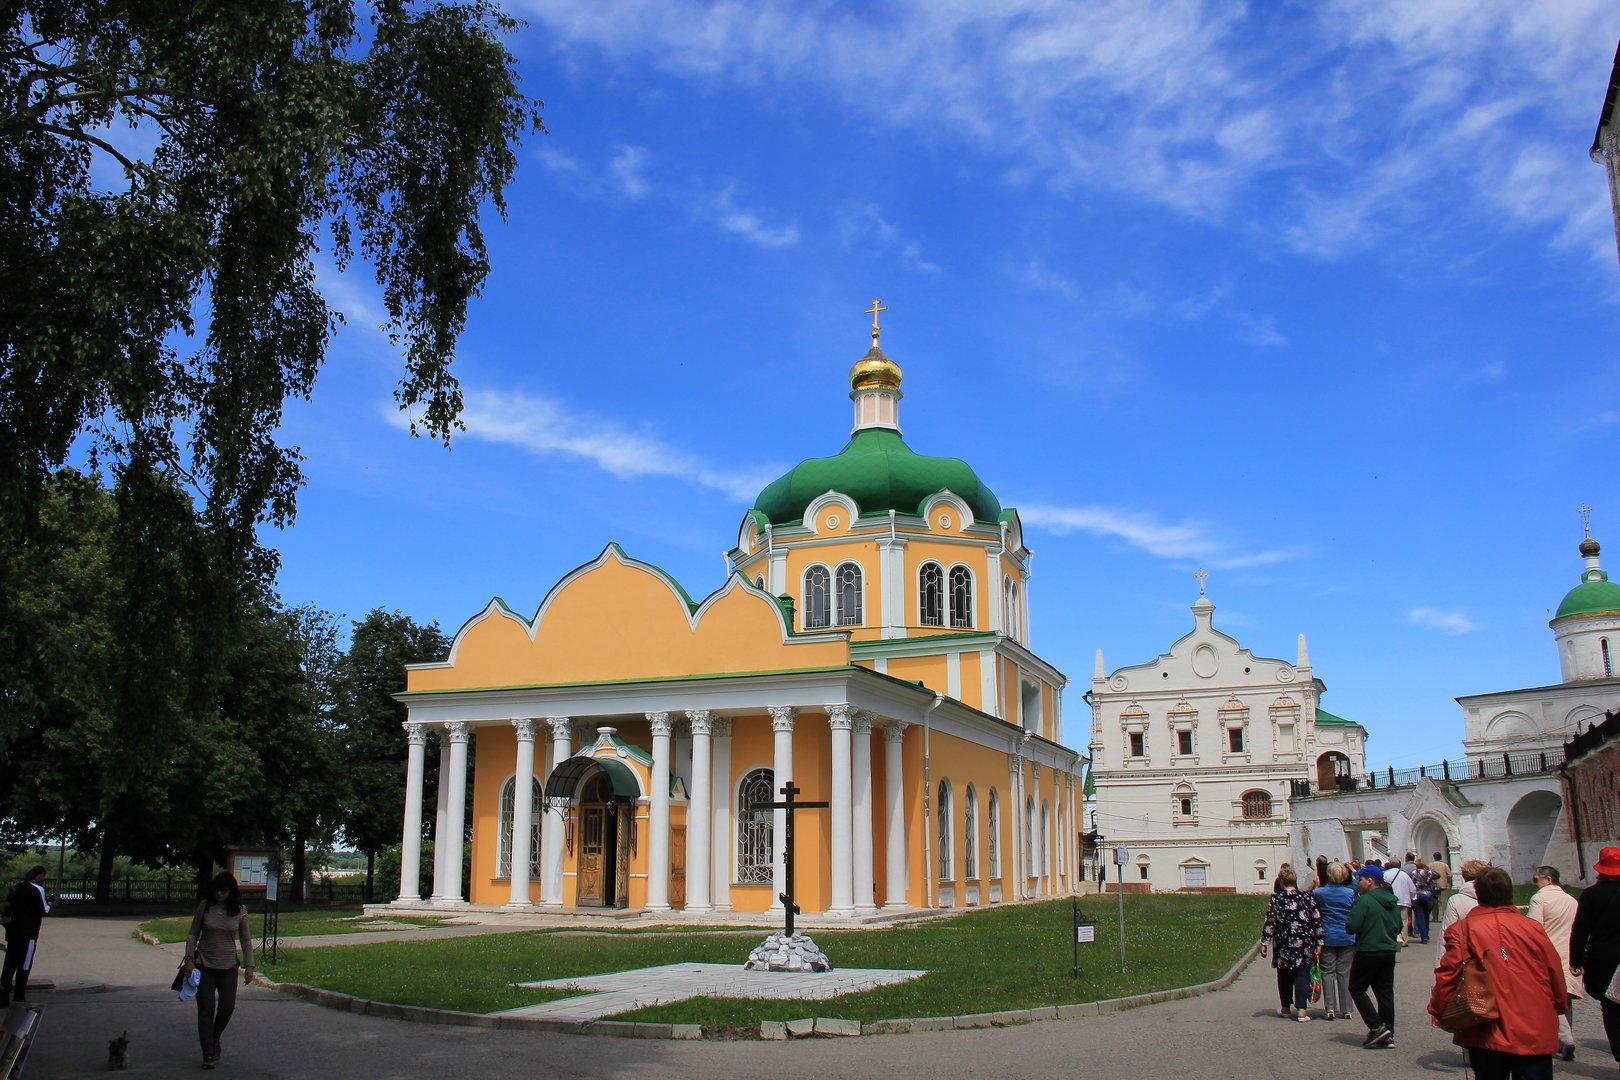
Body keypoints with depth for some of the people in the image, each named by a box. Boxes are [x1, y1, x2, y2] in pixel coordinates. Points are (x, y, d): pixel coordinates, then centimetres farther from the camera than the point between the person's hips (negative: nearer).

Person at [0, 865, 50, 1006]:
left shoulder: (17, 887, 11)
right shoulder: (38, 889, -12)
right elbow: (43, 911, -11)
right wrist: (49, 905, 8)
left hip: (13, 931, 7)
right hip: (28, 934, -7)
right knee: (24, 966, 2)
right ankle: (19, 998, 5)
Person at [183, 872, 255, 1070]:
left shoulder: (240, 910, -3)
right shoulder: (205, 906, -5)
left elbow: (246, 940, 4)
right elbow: (192, 934, 2)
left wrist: (249, 966, -1)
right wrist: (190, 959, -7)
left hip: (228, 966, 1)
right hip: (204, 964, -1)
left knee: (228, 1006, -2)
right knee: (206, 1009, -2)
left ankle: (214, 1039, 28)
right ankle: (208, 1055, 4)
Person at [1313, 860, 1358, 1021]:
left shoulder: (1319, 893, -7)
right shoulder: (1351, 893, -4)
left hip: (1328, 938, -1)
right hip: (1347, 938, 1)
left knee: (1328, 972, 5)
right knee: (1345, 972, 7)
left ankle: (1330, 1008, -2)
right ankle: (1346, 1009, 10)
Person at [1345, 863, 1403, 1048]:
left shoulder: (1364, 900, -16)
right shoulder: (1392, 901, 9)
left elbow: (1352, 926, -20)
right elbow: (1398, 927, 16)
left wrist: (1348, 923, 1)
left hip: (1368, 952, -7)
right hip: (1389, 951, 7)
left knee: (1357, 988, 6)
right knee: (1385, 992, 10)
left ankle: (1377, 1027, -5)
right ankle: (1387, 1036, 11)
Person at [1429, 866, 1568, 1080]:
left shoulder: (1462, 930, -7)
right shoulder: (1533, 929, -1)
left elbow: (1447, 975, -11)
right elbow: (1555, 973, 7)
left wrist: (1438, 1011, 3)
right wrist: (1559, 1006, 26)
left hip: (1487, 1035, -1)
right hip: (1535, 1035, 1)